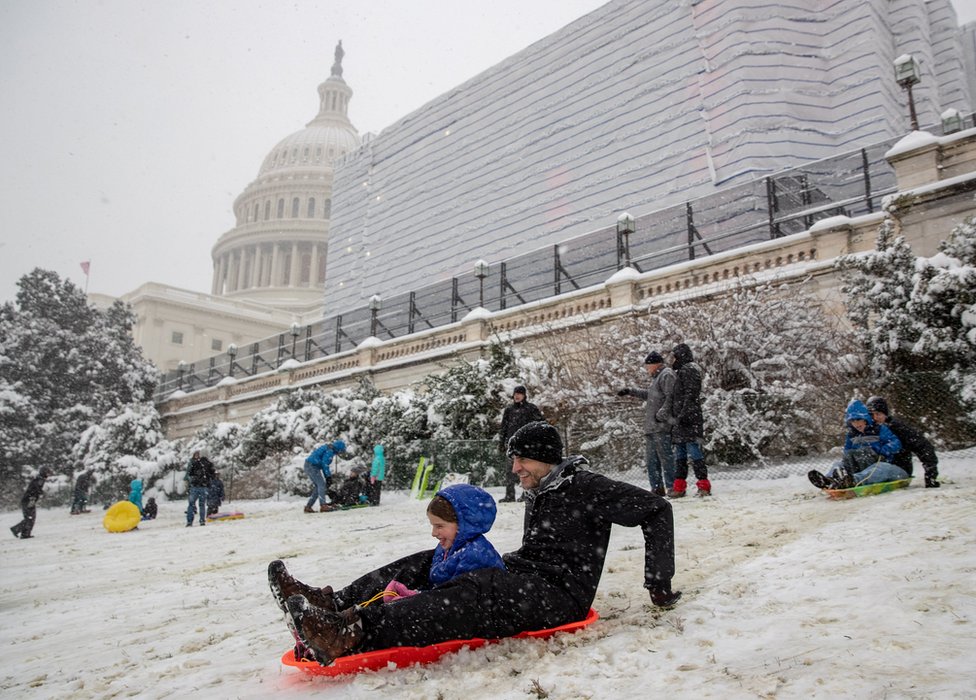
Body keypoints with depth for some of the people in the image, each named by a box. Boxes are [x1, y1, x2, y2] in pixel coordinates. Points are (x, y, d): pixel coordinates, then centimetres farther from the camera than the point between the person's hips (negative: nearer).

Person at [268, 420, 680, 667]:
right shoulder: (537, 493, 18)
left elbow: (656, 511, -11)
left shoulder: (584, 487, -8)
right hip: (524, 580, 9)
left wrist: (659, 585, -9)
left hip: (561, 595, -9)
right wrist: (506, 564, 12)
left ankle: (351, 633, -53)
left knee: (479, 592, -37)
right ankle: (333, 604, -13)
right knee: (431, 562, -1)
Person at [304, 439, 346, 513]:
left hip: (309, 466, 10)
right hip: (312, 466, -10)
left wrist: (327, 475, 18)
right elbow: (324, 464, -19)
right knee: (321, 484, -12)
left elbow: (324, 463, 22)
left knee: (317, 487, 12)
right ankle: (323, 506, -18)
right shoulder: (330, 451, -13)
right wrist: (328, 476, -15)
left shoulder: (328, 448, 18)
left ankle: (308, 507, 12)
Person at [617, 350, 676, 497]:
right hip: (651, 426, 10)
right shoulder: (657, 377, 24)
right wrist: (630, 391, 34)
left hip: (661, 426, -10)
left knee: (665, 456, -9)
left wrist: (661, 415, -20)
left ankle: (672, 487, -6)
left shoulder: (667, 375, -7)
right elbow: (649, 394, 35)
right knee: (651, 458, 9)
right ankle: (657, 487, 13)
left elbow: (670, 397, -17)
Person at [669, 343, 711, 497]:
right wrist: (675, 418, 22)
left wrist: (683, 415, -23)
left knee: (694, 452, -11)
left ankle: (704, 485, -9)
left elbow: (690, 395, -17)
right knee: (679, 455, 10)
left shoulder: (688, 370, -6)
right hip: (680, 421, 10)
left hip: (689, 420, -10)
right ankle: (679, 487, 13)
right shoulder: (681, 372, 23)